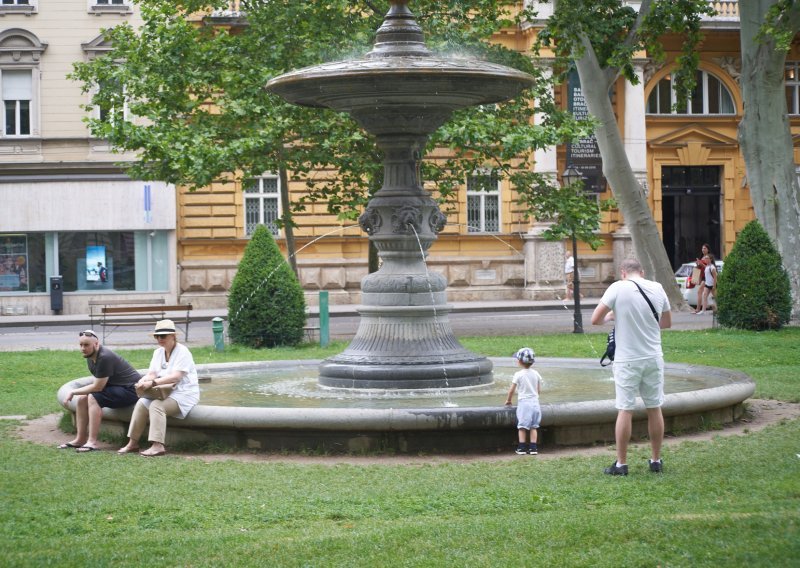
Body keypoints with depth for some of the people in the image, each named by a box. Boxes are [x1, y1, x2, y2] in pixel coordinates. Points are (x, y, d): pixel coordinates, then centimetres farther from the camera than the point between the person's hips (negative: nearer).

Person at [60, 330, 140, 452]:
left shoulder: (105, 358, -25)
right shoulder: (90, 357, 5)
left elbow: (97, 387, -23)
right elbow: (97, 384, 6)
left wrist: (73, 392, -14)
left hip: (130, 390, -10)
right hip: (115, 388, 10)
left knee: (93, 398, -26)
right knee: (81, 399, 1)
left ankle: (92, 442, -26)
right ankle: (80, 439, 6)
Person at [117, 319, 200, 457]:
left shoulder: (182, 352, -13)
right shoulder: (158, 352, 13)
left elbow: (175, 377, -24)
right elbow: (152, 374, 4)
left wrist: (152, 383, -32)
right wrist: (143, 381, -21)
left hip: (184, 393, -8)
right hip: (165, 393, 8)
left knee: (156, 405, -30)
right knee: (141, 403, -13)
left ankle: (158, 446, -37)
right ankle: (132, 443, -10)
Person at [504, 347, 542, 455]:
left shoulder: (518, 375, -8)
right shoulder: (536, 374, 4)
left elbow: (512, 390, -2)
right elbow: (539, 390, 10)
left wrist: (508, 400, 15)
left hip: (523, 403, -4)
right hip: (535, 402, 4)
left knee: (522, 427, 2)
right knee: (534, 427, 8)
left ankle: (521, 447, 2)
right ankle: (533, 447, 5)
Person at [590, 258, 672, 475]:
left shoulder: (618, 288, -10)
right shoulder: (657, 288, 3)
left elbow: (595, 319, -11)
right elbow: (667, 322, 15)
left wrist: (610, 316, 8)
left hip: (627, 360, -3)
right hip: (654, 358, 3)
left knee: (625, 410, 1)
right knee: (654, 408, 12)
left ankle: (621, 464, 6)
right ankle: (656, 461, 20)